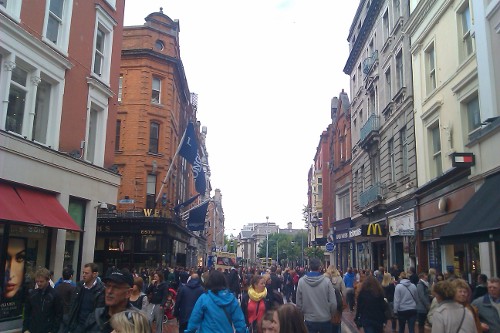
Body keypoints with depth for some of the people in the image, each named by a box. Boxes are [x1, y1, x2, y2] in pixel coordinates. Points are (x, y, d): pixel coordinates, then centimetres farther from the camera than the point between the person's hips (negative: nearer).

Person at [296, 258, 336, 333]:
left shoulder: (301, 281, -10)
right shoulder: (326, 281, -13)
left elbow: (299, 303, -4)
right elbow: (333, 303, -10)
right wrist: (330, 315, 9)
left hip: (309, 320, 1)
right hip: (325, 320, 0)